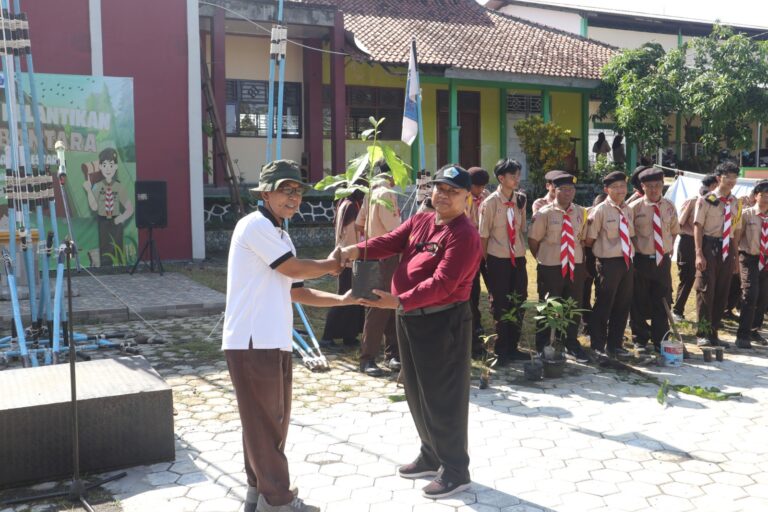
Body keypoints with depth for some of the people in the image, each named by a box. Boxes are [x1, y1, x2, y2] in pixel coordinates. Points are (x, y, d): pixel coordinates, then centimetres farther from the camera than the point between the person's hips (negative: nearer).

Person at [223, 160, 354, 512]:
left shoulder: (278, 235, 19)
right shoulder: (255, 225, -11)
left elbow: (296, 291, 18)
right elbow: (295, 269, -13)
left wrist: (342, 300, 10)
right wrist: (331, 265, 6)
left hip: (274, 342, 10)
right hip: (251, 342, -10)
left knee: (272, 420, 16)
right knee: (264, 422, 1)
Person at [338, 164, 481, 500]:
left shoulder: (464, 234, -17)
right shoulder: (419, 221, 10)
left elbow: (442, 284, -25)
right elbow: (391, 242, -3)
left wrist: (400, 301, -33)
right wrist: (359, 249, -22)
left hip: (443, 322, -9)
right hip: (410, 318, 9)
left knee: (444, 397, 1)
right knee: (418, 392, 19)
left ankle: (455, 469, 15)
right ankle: (431, 455, 36)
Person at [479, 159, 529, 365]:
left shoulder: (520, 200, 3)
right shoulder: (490, 203, -11)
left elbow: (522, 229, 12)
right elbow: (483, 235, -5)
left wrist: (522, 252, 8)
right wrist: (486, 261, -1)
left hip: (518, 259, 5)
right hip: (498, 260, -5)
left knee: (519, 304, 10)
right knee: (499, 306, 5)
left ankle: (513, 348, 25)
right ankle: (501, 351, 18)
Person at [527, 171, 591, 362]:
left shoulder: (581, 212, 2)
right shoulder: (544, 213, -11)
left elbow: (582, 238, 13)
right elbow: (533, 241, -4)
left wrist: (577, 256, 6)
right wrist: (545, 260, 4)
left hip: (575, 266, 4)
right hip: (550, 268, -4)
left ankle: (572, 345, 29)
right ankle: (543, 349, 20)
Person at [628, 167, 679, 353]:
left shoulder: (669, 207, 5)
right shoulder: (634, 207, -8)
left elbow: (674, 231, 18)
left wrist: (669, 249, 8)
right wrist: (635, 249, -4)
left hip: (663, 260, 3)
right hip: (641, 260, -3)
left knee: (663, 302, 8)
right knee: (639, 303, 5)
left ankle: (660, 341, 20)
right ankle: (640, 340, 20)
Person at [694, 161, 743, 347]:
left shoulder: (736, 203, 10)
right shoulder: (706, 200, -7)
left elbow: (736, 230, 14)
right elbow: (698, 227, -8)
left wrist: (735, 255, 11)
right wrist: (699, 254, -15)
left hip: (727, 248, 5)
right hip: (709, 246, -5)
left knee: (722, 292, 10)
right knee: (706, 290, -4)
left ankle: (713, 332, 21)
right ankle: (702, 333, 5)